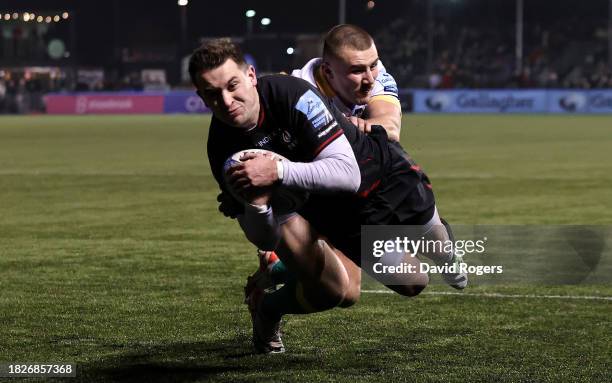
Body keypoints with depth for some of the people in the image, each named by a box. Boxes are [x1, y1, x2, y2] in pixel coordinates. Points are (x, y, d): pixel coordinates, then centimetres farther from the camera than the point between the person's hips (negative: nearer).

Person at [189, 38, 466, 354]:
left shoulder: (292, 93, -37)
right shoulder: (223, 148, -23)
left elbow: (348, 173, -41)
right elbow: (265, 240, -22)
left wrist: (277, 171, -50)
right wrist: (256, 205, -44)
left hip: (384, 173, -1)